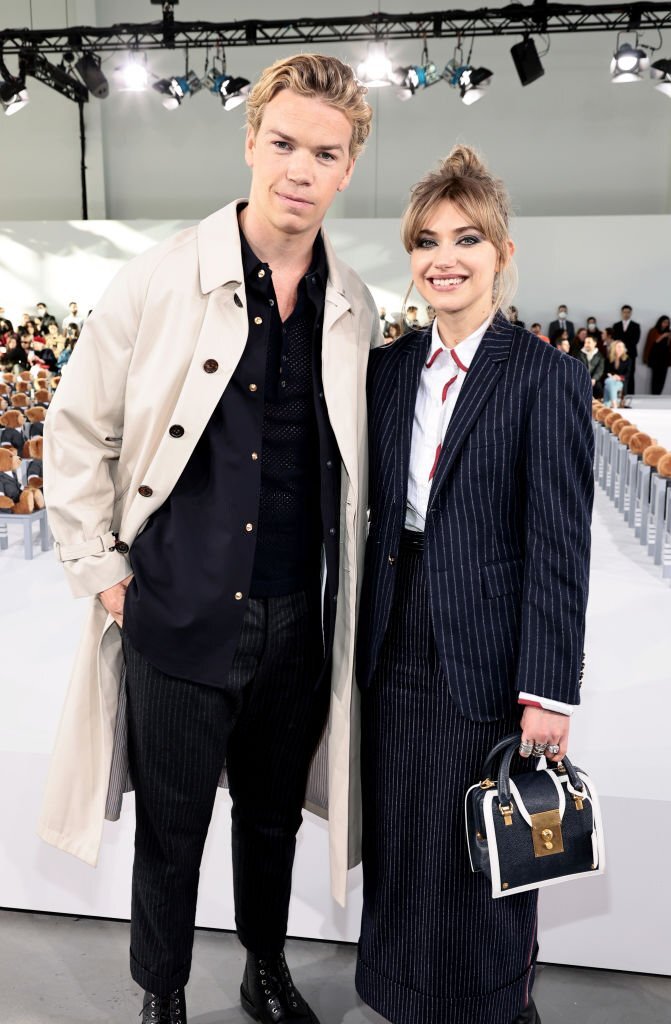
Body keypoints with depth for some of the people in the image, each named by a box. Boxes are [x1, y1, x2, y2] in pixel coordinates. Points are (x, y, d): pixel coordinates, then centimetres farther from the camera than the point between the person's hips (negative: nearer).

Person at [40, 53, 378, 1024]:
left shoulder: (357, 311, 1)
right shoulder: (162, 279, -9)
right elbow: (78, 430, -3)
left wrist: (348, 590, 10)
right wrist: (103, 569, -5)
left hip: (300, 620, 3)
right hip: (180, 614, -3)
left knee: (274, 817, 22)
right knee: (171, 826, 14)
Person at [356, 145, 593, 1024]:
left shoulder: (547, 378, -9)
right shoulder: (389, 368, 7)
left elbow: (559, 547, -12)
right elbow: (369, 512, 9)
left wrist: (548, 693, -14)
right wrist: (358, 640, 8)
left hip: (487, 658, -5)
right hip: (395, 651, 5)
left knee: (486, 866, 12)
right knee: (401, 853, 18)